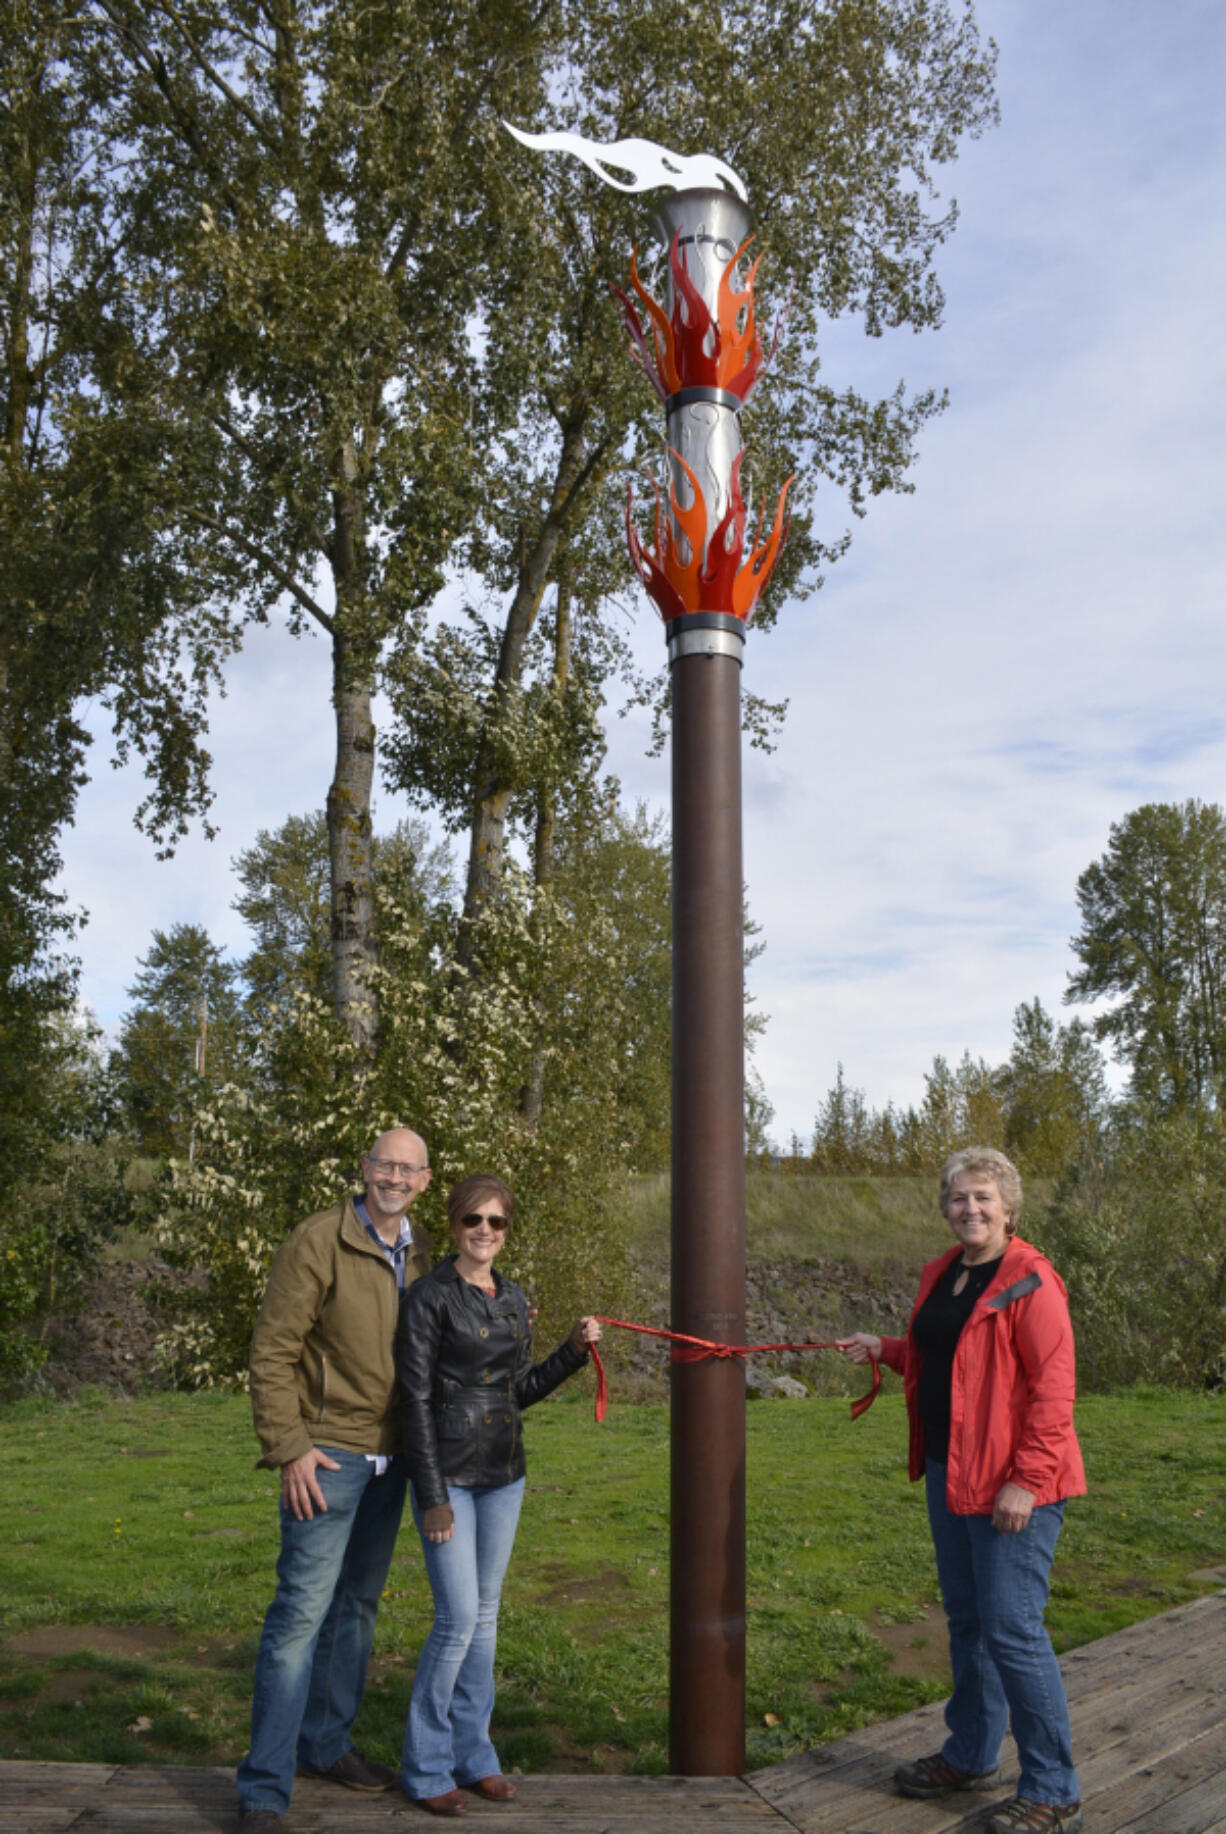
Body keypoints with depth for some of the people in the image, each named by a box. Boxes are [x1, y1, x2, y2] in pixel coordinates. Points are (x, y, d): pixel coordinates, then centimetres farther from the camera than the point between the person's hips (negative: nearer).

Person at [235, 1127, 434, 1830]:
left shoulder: (418, 1255, 7)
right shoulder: (319, 1242, -13)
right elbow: (272, 1352, -14)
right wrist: (289, 1447, -17)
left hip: (390, 1459, 7)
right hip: (330, 1455, -7)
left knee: (358, 1605, 16)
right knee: (303, 1609, -6)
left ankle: (326, 1744, 32)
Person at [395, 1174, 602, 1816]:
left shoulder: (513, 1300, 9)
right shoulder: (430, 1298, -10)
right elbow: (415, 1400, -11)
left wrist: (573, 1352, 2)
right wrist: (432, 1496, -14)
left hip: (504, 1475, 6)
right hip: (449, 1475, -6)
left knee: (485, 1615, 12)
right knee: (457, 1618, -6)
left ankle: (472, 1752, 25)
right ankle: (425, 1766, 11)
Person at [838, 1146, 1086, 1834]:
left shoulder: (1030, 1282, -16)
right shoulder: (942, 1275, 11)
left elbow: (1053, 1390, -19)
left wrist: (1025, 1480, -22)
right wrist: (886, 1349, 11)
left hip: (1011, 1486, -9)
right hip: (949, 1472, 9)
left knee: (1012, 1629, -4)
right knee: (967, 1620, 19)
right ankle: (972, 1757, 35)